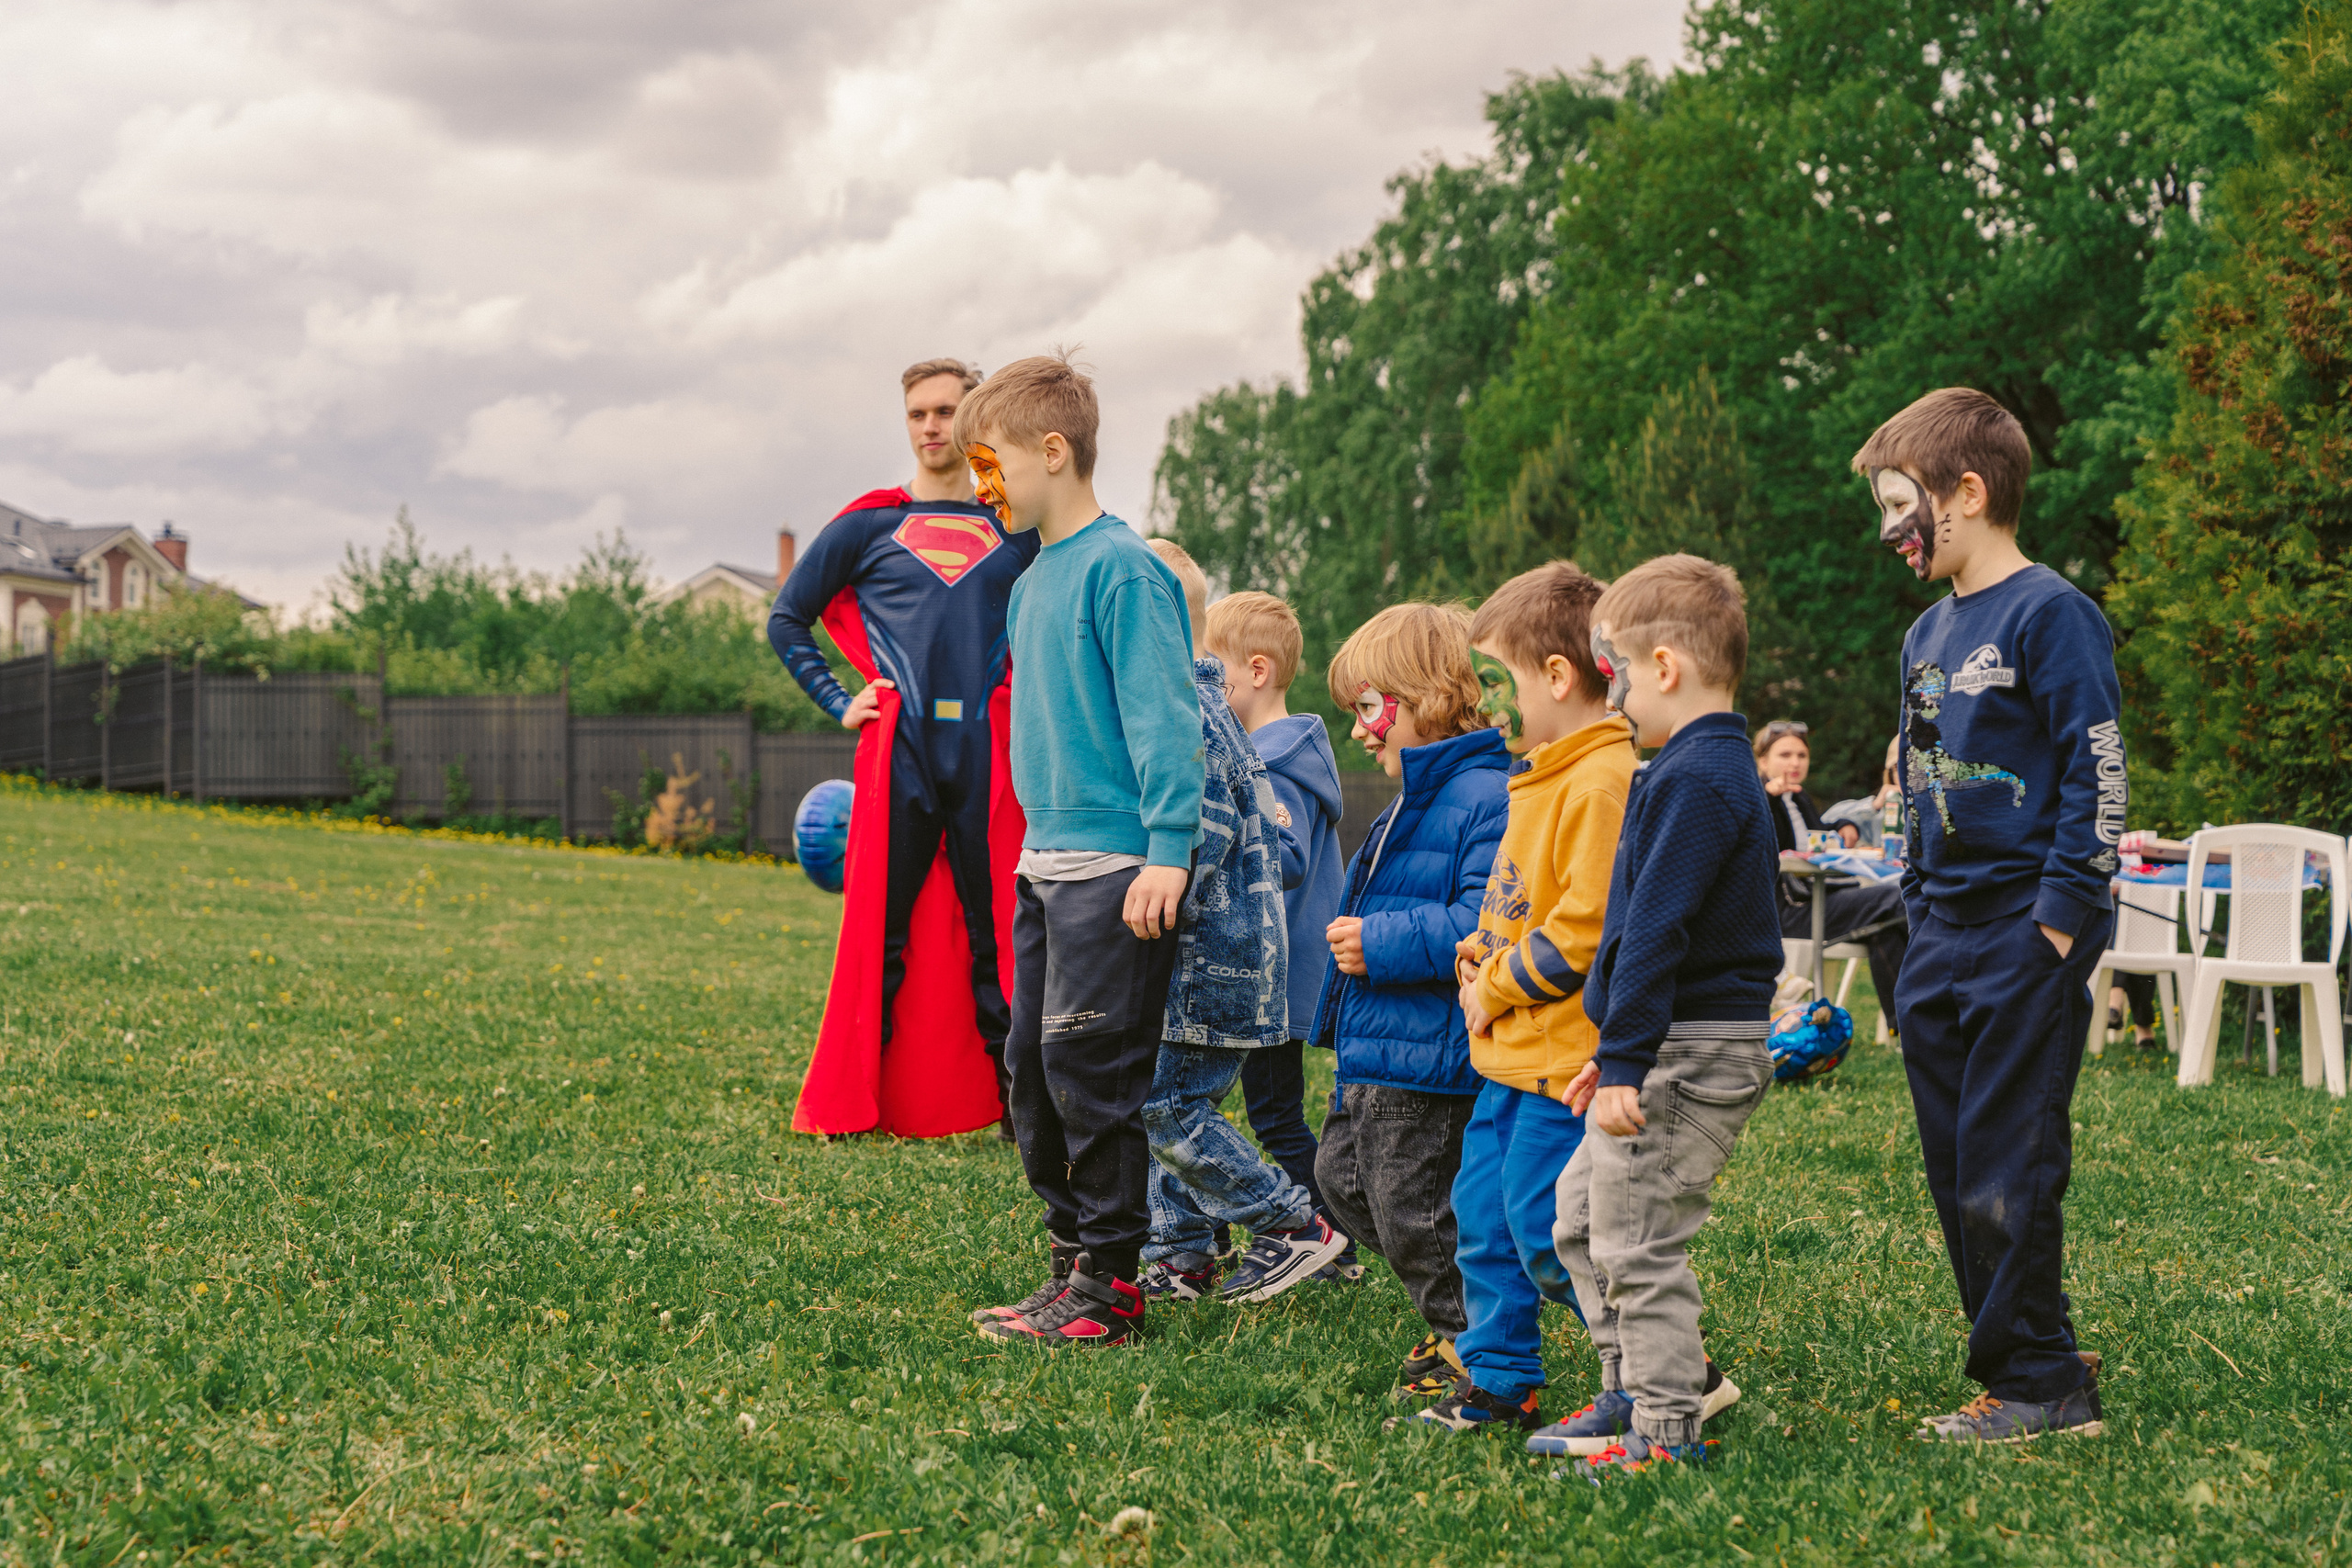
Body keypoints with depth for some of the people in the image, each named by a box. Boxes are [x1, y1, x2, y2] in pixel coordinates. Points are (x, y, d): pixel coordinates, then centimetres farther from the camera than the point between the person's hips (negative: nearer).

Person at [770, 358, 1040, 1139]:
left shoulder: (1018, 528, 12)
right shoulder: (869, 524, 9)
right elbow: (787, 618, 15)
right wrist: (838, 703, 6)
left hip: (986, 758, 1)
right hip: (900, 754, -1)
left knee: (996, 939, 4)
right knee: (881, 935, 1)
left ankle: (1016, 1104, 10)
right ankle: (849, 1105, 9)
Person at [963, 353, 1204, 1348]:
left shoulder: (1121, 569, -12)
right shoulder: (1032, 582, 16)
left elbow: (1162, 716, -17)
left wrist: (1168, 851, -22)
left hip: (1113, 866, -9)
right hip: (1046, 862, 9)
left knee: (1091, 1070, -6)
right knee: (1033, 1068, 12)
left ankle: (1109, 1286, 3)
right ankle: (1072, 1259, 22)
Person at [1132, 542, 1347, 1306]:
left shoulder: (1185, 714, -17)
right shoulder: (1202, 703, 15)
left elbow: (1206, 836, -25)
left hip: (1213, 956, -10)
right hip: (1224, 949, 10)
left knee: (1170, 1106, -7)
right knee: (1172, 1103, 12)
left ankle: (1292, 1222, 1)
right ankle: (1179, 1256, 17)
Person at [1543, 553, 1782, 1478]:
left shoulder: (1694, 780, -19)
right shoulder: (1717, 768, 16)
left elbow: (1655, 932, -23)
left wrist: (1626, 1064, -22)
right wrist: (1616, 1051, 24)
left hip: (1693, 1053, -11)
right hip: (1683, 1050, 11)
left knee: (1636, 1240, -5)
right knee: (1580, 1211, 19)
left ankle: (1667, 1431, 3)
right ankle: (1634, 1386, 27)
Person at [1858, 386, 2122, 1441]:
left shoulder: (2050, 614, -10)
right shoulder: (1927, 633, 15)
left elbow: (2098, 772, -14)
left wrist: (2063, 918, -16)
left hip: (2028, 933, -8)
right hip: (1944, 940, 8)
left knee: (2007, 1174, -6)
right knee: (1957, 1176, 9)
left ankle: (2038, 1384, 4)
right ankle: (2040, 1360, 19)